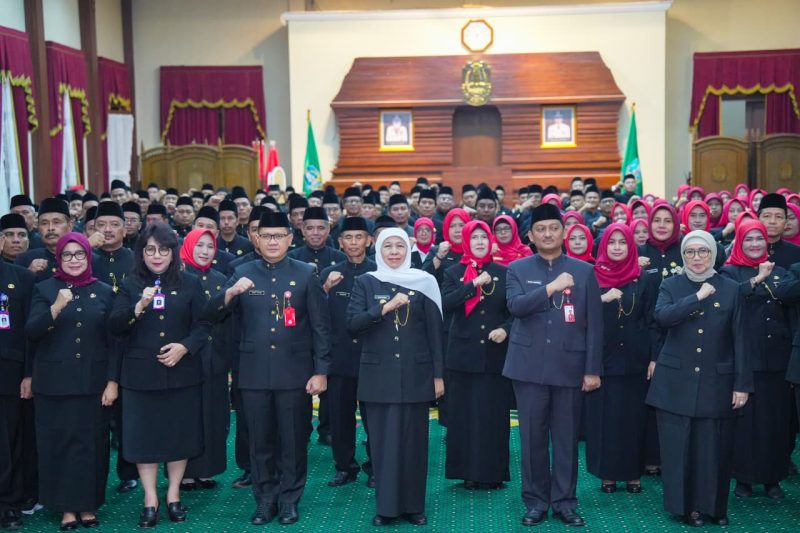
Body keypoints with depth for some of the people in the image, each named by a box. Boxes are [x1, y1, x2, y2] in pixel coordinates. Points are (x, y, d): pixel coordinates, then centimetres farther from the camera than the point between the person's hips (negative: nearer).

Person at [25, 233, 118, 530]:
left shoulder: (104, 291, 5)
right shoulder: (45, 290, 4)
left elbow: (113, 340, 4)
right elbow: (31, 333, -7)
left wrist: (113, 381, -3)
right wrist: (56, 308, -22)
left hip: (93, 382, 0)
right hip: (54, 382, 0)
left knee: (91, 444, 3)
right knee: (59, 444, 3)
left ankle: (88, 504, 16)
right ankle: (67, 507, 14)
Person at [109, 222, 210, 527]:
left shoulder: (189, 284, 4)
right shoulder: (131, 285, 4)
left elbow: (203, 325, 2)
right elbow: (114, 327, -5)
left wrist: (185, 347, -15)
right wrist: (138, 307, -21)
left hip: (181, 372, 0)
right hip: (141, 373, 0)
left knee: (179, 432, 7)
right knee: (144, 433, 2)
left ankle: (173, 495, 22)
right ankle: (150, 500, 13)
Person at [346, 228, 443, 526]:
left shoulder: (423, 281, 3)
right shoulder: (366, 282, 4)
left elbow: (434, 331, 3)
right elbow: (352, 324, -6)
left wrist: (438, 374, 0)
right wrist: (385, 308, -17)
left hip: (415, 374, 0)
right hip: (379, 375, 0)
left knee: (414, 440, 4)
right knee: (383, 441, 3)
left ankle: (413, 505, 15)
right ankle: (386, 506, 13)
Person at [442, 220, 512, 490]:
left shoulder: (503, 273, 7)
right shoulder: (454, 273, 6)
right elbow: (446, 303, -11)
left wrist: (506, 329, -11)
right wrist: (475, 283, -16)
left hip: (496, 354, 0)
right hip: (464, 354, 0)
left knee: (494, 414, 1)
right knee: (464, 415, 2)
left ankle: (493, 472, 11)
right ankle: (468, 472, 11)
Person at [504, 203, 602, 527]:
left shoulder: (584, 271, 5)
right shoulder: (517, 269, 6)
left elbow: (594, 324, 3)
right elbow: (515, 306, -13)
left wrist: (593, 369, -2)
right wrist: (551, 288, -20)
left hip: (570, 366, 0)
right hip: (530, 366, 0)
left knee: (566, 437, 6)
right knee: (533, 437, 6)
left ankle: (564, 500, 18)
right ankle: (536, 500, 17)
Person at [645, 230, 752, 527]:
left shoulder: (730, 288, 3)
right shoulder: (671, 285, 4)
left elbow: (739, 339, 2)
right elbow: (662, 316, -17)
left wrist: (742, 384, -3)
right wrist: (697, 297, -19)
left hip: (716, 382, 0)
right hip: (677, 382, 0)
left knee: (714, 448, 3)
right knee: (679, 447, 3)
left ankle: (714, 506, 18)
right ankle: (685, 505, 15)